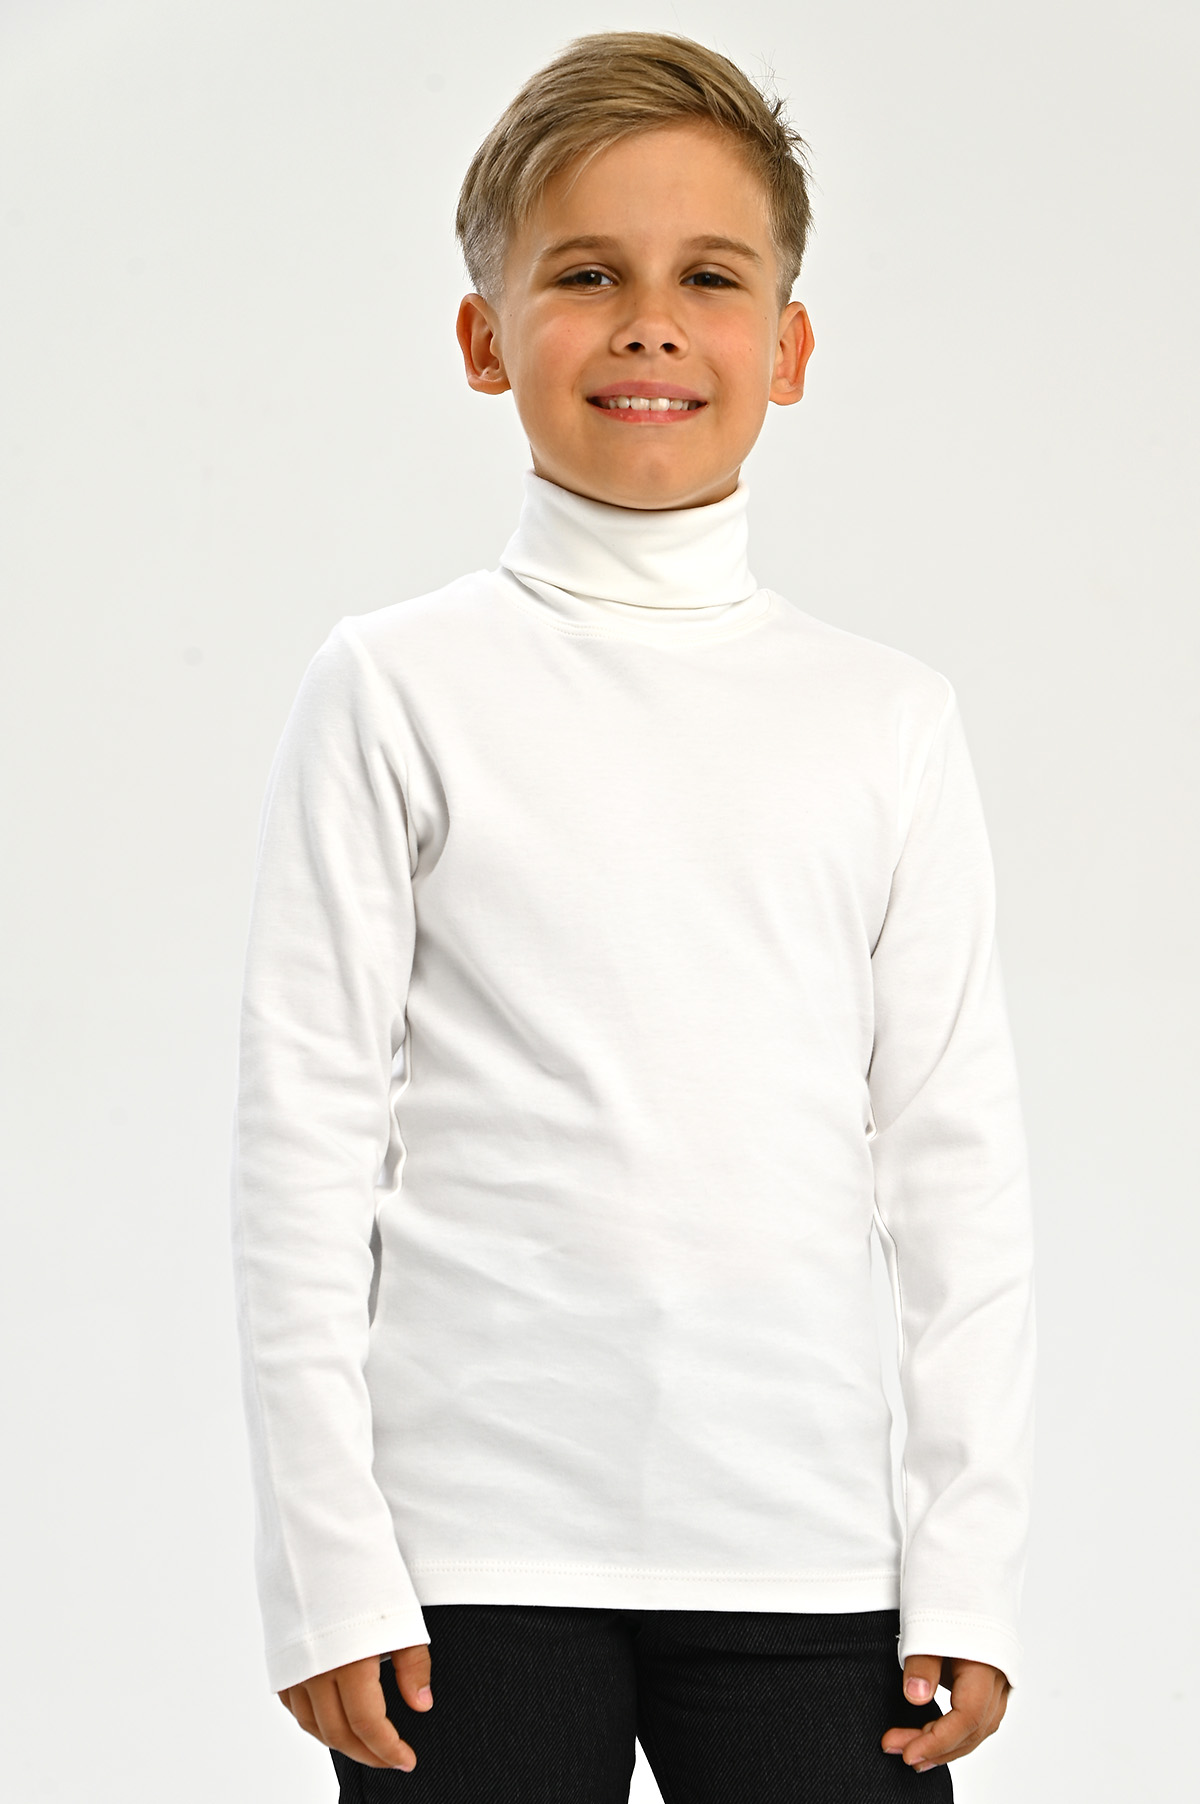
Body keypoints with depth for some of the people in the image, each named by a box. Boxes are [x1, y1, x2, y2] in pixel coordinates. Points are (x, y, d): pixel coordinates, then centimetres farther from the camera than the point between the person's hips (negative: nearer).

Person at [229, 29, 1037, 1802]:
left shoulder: (889, 719, 7)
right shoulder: (398, 692, 1)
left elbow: (958, 1159, 9)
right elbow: (305, 1139, 0)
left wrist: (973, 1567, 4)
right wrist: (327, 1567, -4)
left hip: (806, 1549, 2)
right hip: (478, 1541, -2)